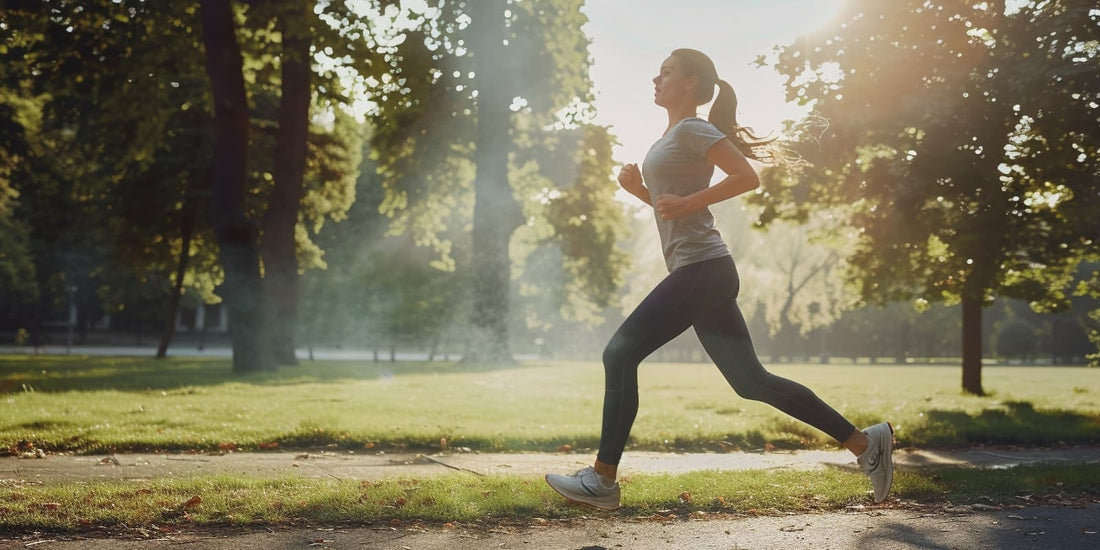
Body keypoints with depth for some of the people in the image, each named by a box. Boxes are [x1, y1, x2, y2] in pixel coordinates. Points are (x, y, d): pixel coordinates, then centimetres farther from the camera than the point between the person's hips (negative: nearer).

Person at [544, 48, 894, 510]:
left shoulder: (692, 130, -4)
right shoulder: (672, 138, 24)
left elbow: (747, 178, -16)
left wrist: (685, 202, -19)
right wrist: (637, 189, 13)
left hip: (701, 269, -10)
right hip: (699, 274, 10)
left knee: (620, 354, -9)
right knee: (751, 381, 8)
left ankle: (602, 480, -4)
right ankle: (863, 442, 12)